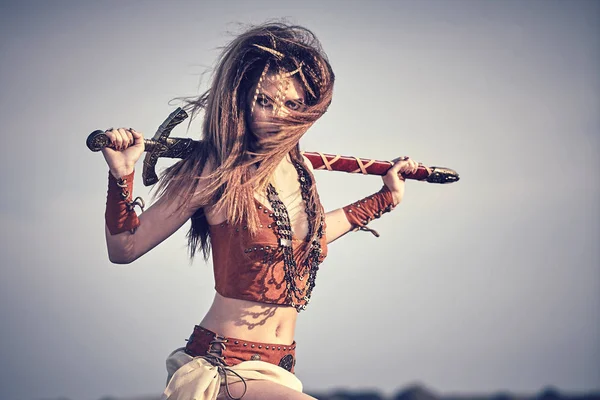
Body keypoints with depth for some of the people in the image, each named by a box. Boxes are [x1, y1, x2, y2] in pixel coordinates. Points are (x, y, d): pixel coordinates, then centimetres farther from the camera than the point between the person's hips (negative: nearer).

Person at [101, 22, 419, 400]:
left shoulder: (301, 170, 8)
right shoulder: (214, 172, -10)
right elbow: (125, 248, -6)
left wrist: (386, 197, 33)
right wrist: (122, 176, -21)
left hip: (282, 370, 7)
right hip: (221, 367, -7)